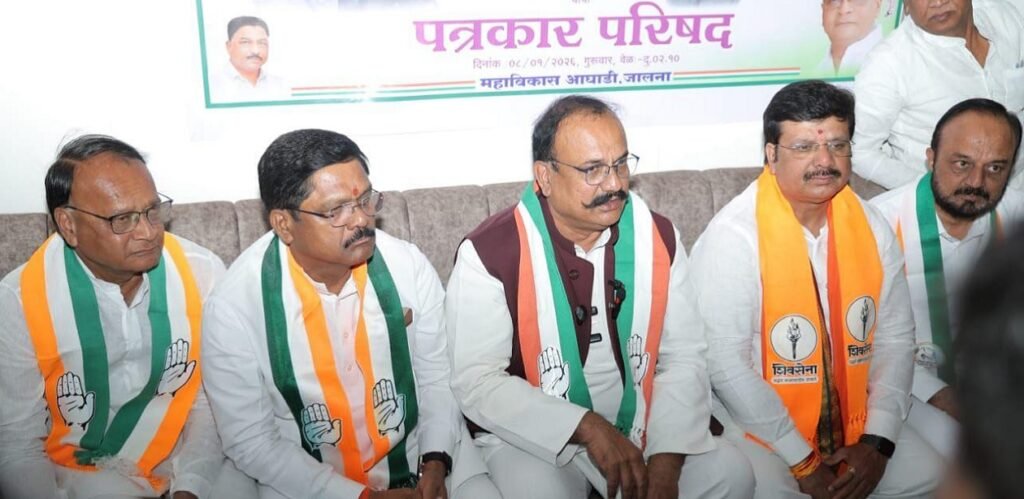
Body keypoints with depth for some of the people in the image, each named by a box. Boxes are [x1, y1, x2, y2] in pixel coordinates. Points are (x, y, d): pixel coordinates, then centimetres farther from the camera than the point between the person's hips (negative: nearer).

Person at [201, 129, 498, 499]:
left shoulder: (409, 265, -9)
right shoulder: (234, 306, -16)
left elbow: (438, 377, 2)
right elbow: (251, 442, -11)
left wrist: (436, 460, -12)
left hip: (420, 455, 2)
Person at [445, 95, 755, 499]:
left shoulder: (658, 238, -2)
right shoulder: (489, 254, -16)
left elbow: (684, 358, -2)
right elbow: (477, 383, -17)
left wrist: (666, 462, -15)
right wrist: (587, 428, -24)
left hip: (640, 425, 4)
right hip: (533, 435, -3)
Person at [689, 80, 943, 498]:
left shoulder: (870, 225, 0)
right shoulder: (733, 236, -18)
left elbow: (896, 337, 4)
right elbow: (724, 362, -20)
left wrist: (877, 440, -6)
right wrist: (802, 460, -17)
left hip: (856, 421, 5)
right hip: (758, 425, -5)